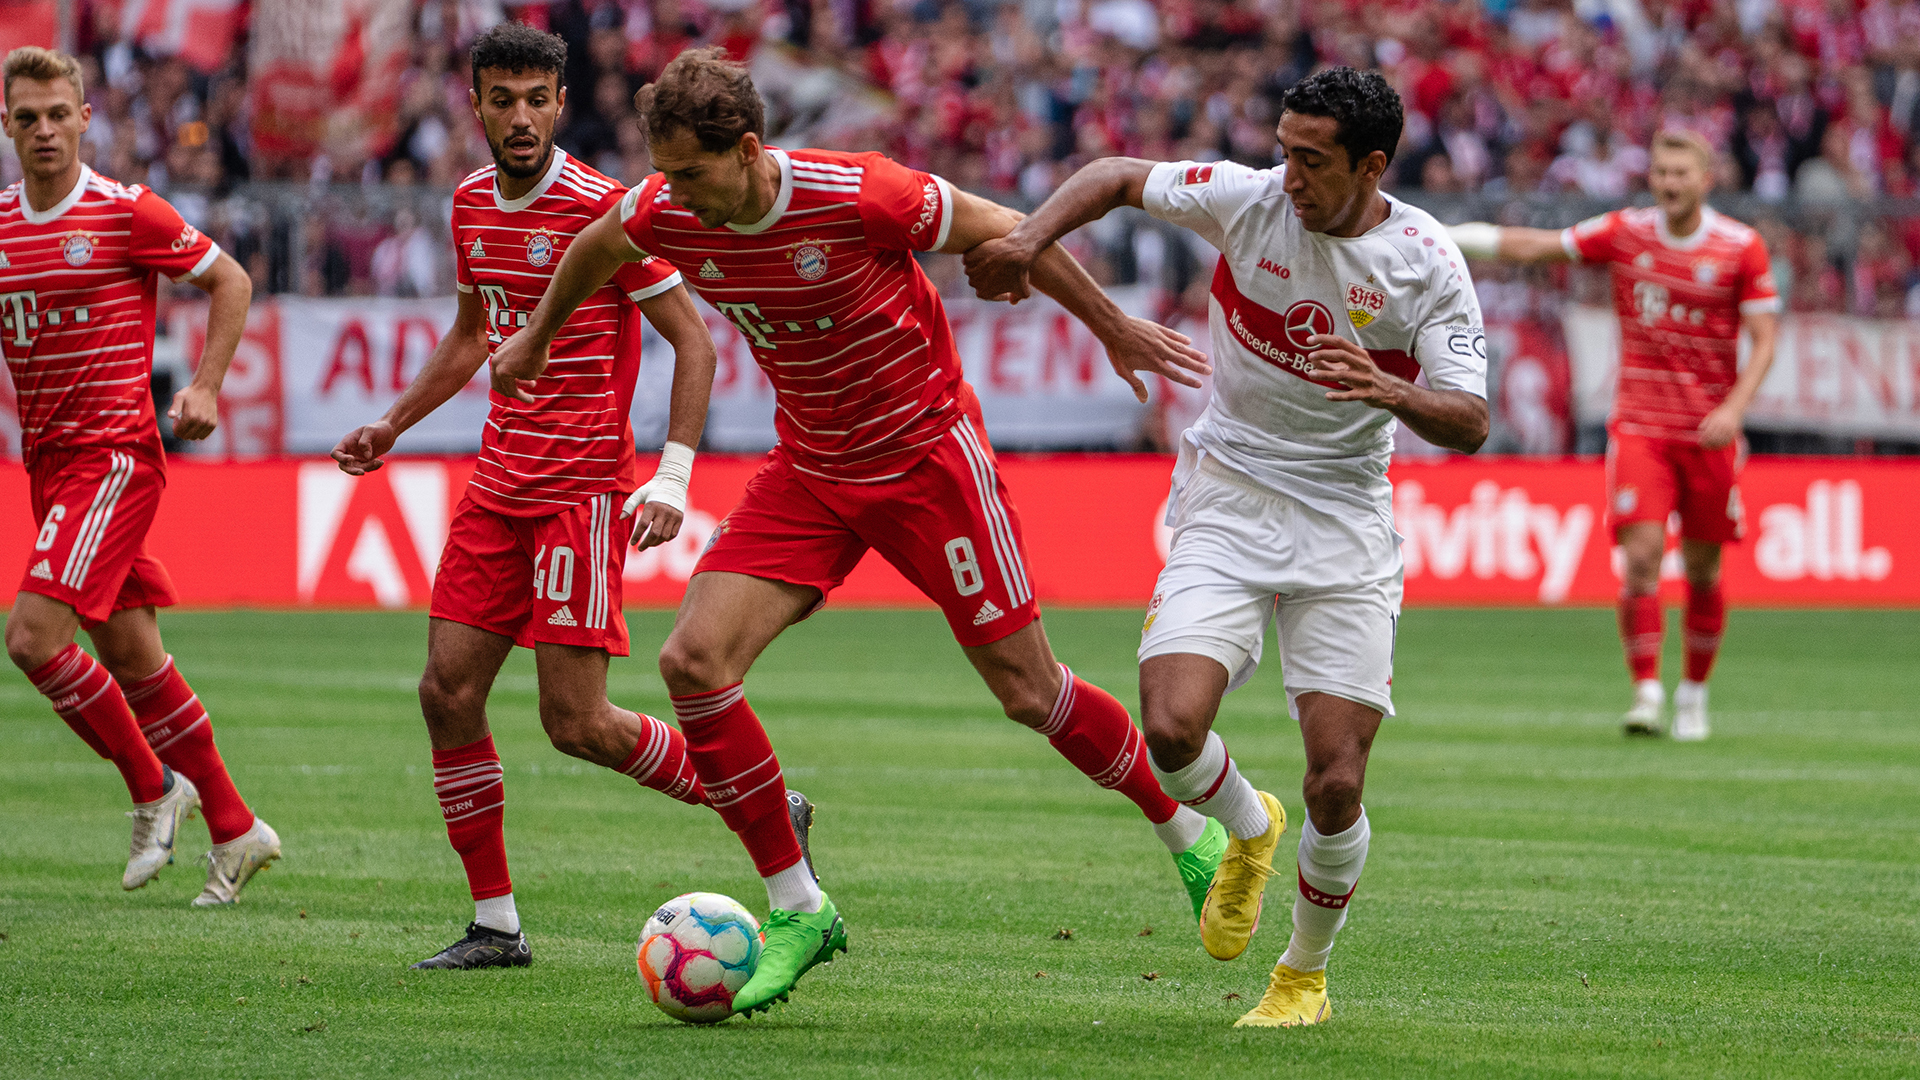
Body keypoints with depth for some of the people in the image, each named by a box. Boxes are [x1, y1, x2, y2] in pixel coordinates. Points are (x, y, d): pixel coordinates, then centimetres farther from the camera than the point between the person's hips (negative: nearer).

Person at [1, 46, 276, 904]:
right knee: (130, 654, 8)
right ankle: (234, 832, 19)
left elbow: (230, 280, 2)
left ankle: (154, 787, 1)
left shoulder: (125, 213, -8)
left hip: (114, 454, -6)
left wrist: (205, 389, -7)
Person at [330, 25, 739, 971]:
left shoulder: (602, 209, -13)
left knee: (576, 723, -10)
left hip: (585, 487, -7)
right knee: (448, 690, -1)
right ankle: (495, 923, 8)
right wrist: (394, 423, 23)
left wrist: (673, 475, -19)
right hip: (499, 480, 7)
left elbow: (691, 339, -11)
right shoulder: (471, 204, 10)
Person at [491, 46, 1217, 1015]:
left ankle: (1186, 830, 27)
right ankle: (796, 908, -3)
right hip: (809, 472, 5)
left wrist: (1116, 332, -4)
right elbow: (595, 251, 14)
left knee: (1028, 691, 0)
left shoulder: (859, 197, -27)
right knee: (694, 659, -13)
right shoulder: (667, 216, -11)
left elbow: (1008, 235, -13)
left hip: (927, 456, -5)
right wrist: (535, 339, 29)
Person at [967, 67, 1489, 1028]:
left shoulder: (1425, 264, -11)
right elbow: (1117, 176, 7)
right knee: (1171, 729, -20)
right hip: (1226, 503, 1)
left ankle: (1306, 971, 21)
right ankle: (1247, 830, 17)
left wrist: (1391, 391, -34)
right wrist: (1029, 236, -10)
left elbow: (1469, 424, -14)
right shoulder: (1245, 199, -8)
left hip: (1344, 521, -1)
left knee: (1336, 787, -8)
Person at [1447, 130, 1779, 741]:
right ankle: (1646, 692, -13)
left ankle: (1694, 693, 24)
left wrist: (1734, 408, -17)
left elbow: (1764, 340, -3)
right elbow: (1535, 247, 5)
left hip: (1709, 431, 0)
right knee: (1641, 555, -15)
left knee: (1703, 569, 6)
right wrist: (1454, 237, -5)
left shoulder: (1742, 248, -3)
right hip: (1639, 422, 0)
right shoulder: (1624, 233, 1)